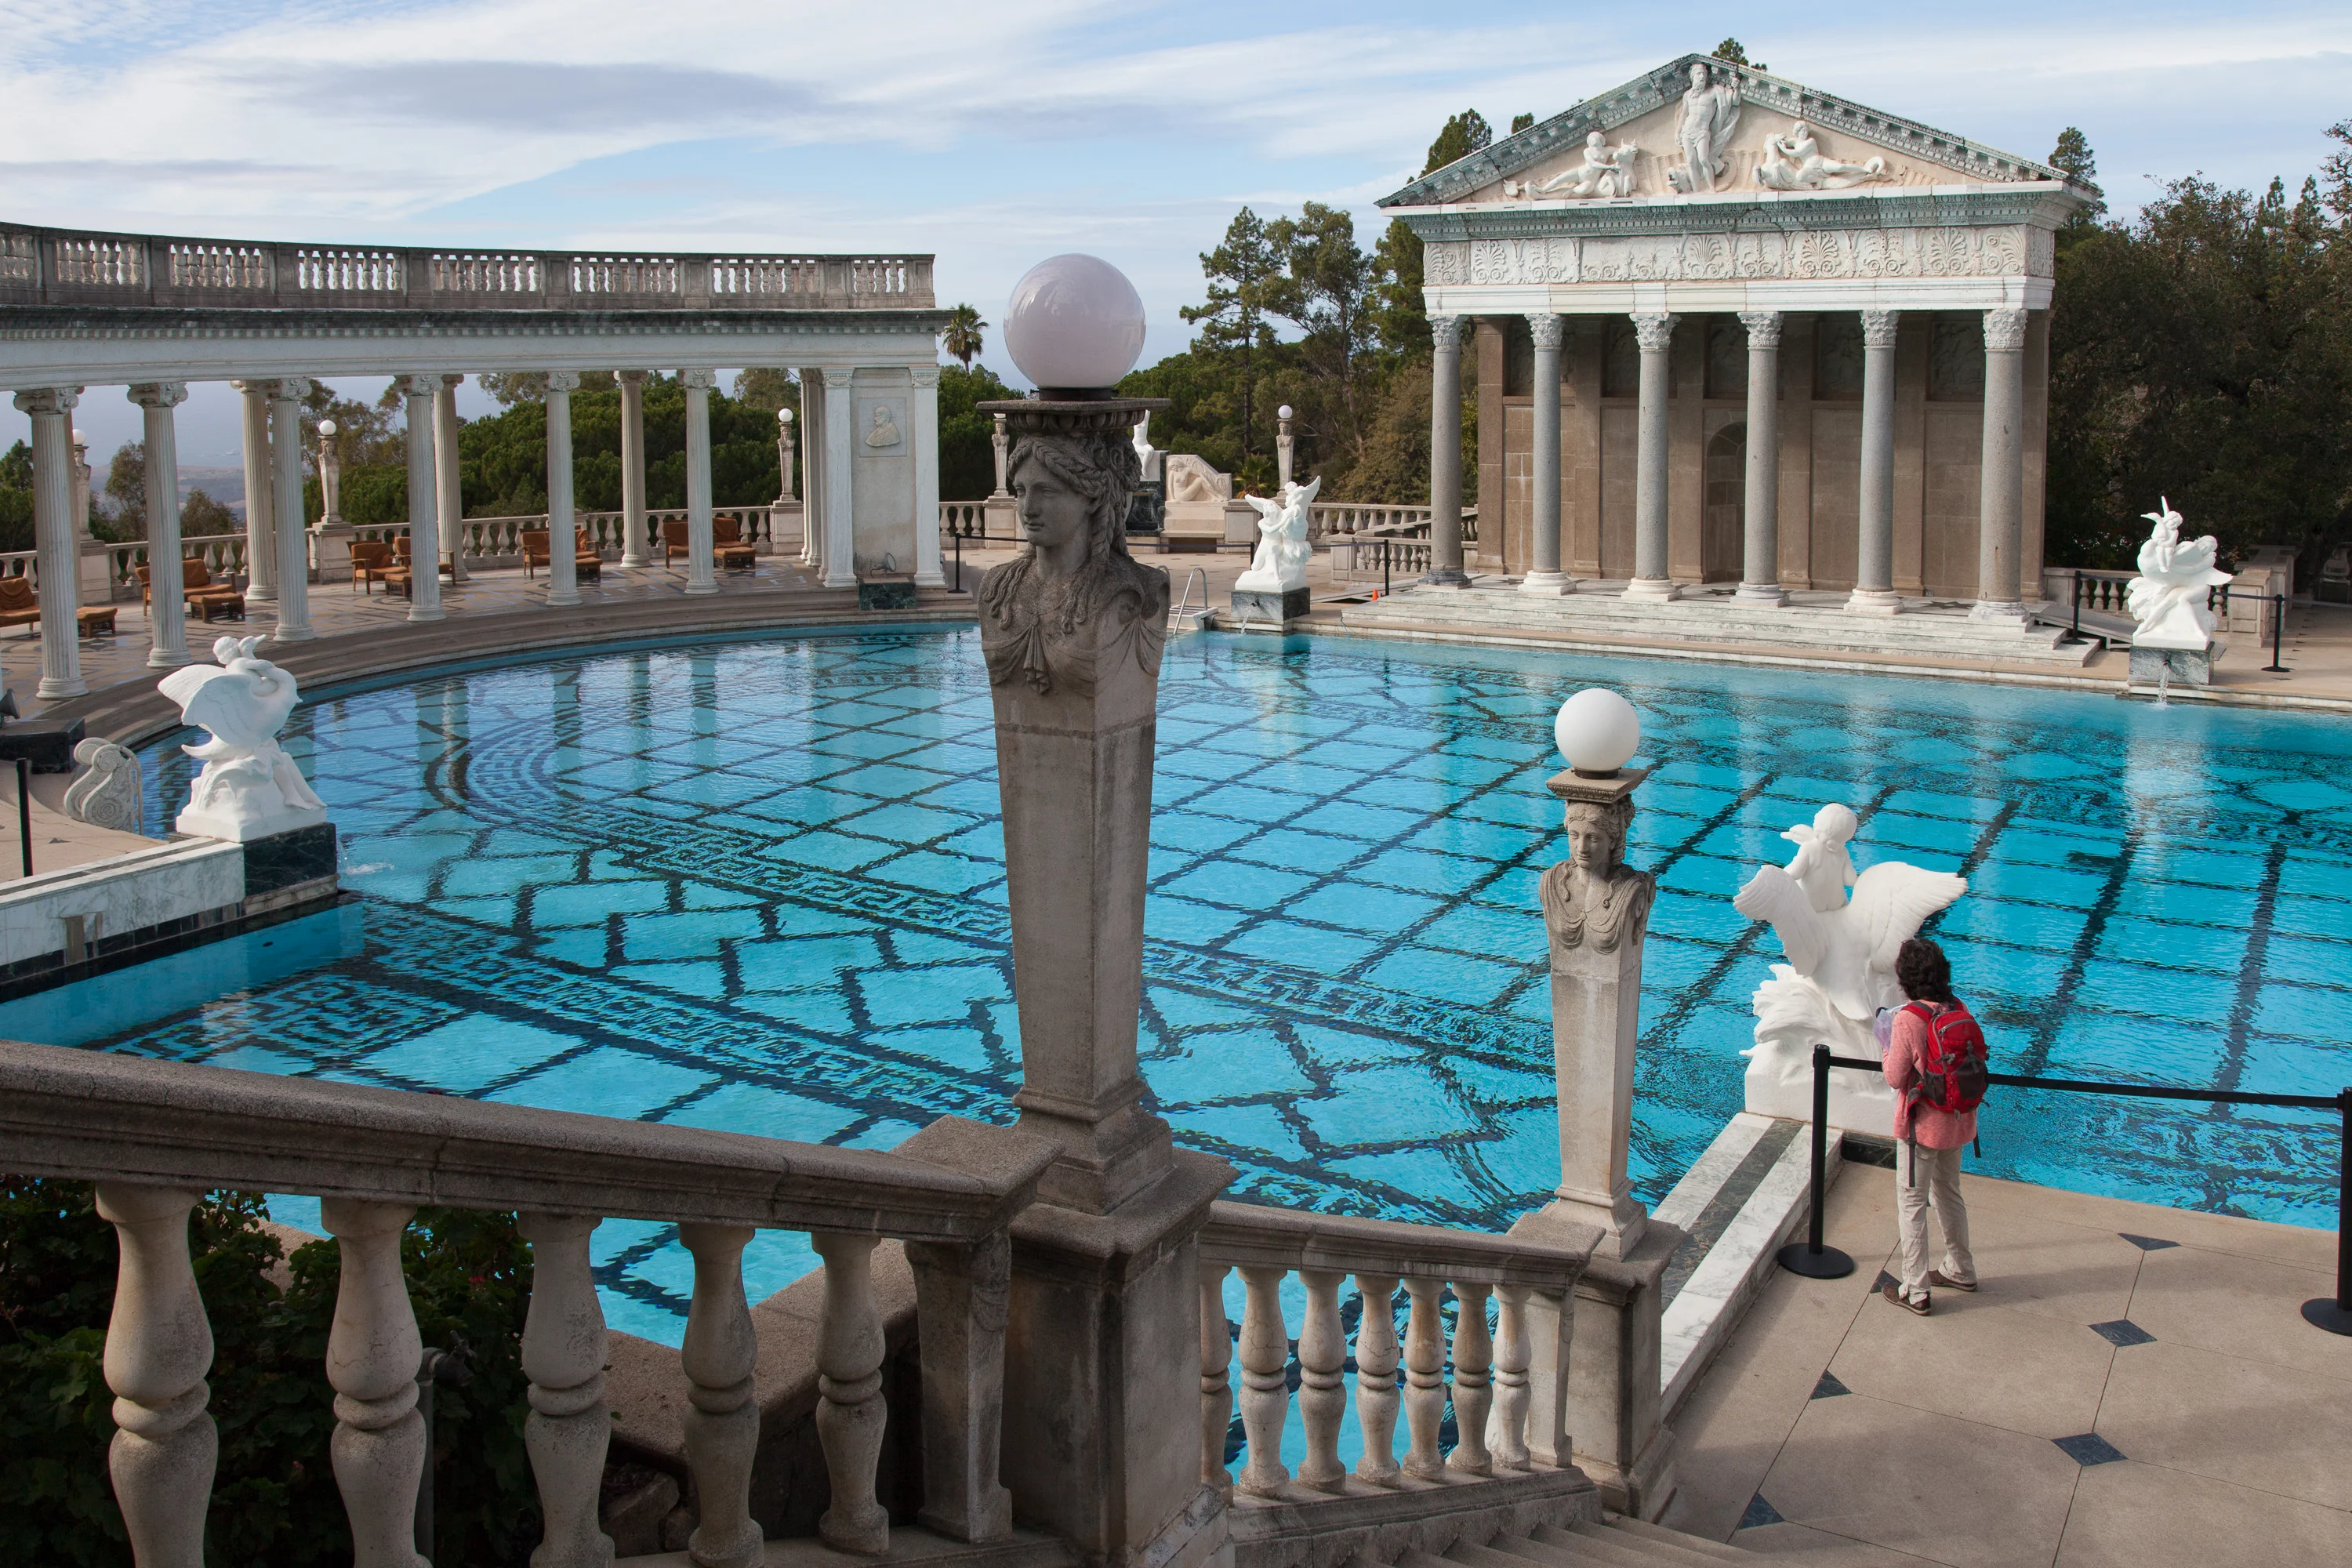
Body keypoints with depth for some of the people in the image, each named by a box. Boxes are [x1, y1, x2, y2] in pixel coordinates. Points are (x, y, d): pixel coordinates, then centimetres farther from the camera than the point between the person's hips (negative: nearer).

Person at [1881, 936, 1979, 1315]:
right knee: (1948, 1194, 25)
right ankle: (1960, 1269, 40)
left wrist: (1888, 1050, 0)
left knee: (1911, 1203, 5)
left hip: (1923, 1124, -7)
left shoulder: (1909, 1019, -24)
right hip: (1958, 1121, 7)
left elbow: (1895, 1078, -18)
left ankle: (1916, 1291, 10)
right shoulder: (1960, 1010, -4)